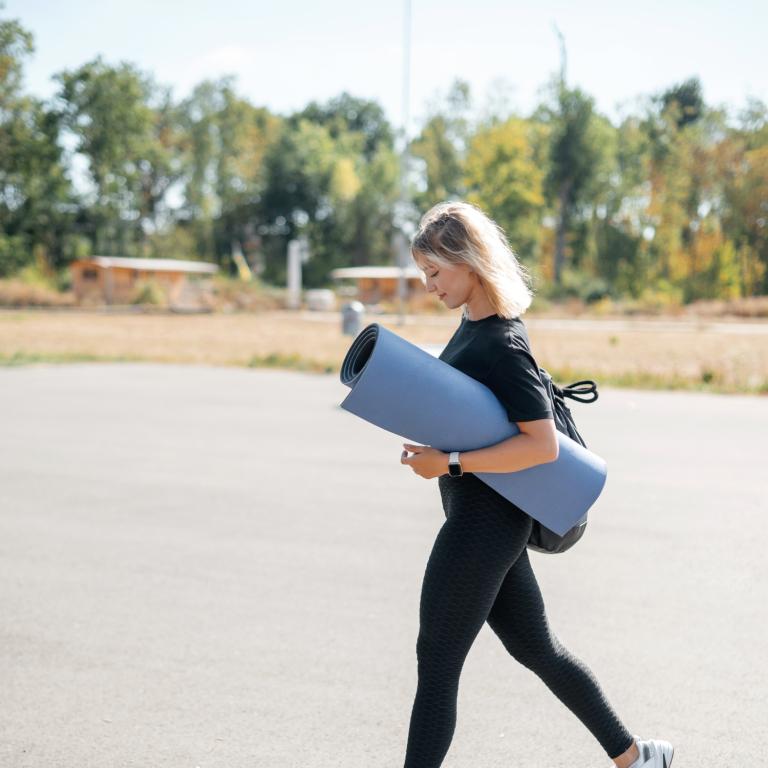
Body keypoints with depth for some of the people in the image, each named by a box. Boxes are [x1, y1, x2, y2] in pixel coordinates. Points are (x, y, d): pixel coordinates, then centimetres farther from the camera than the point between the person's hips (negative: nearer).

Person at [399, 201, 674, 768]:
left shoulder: (502, 345, -21)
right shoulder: (472, 322, 8)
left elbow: (543, 445, -25)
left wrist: (450, 464, -24)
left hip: (483, 522, -10)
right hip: (486, 516, 10)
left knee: (437, 662, -2)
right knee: (536, 647, 18)